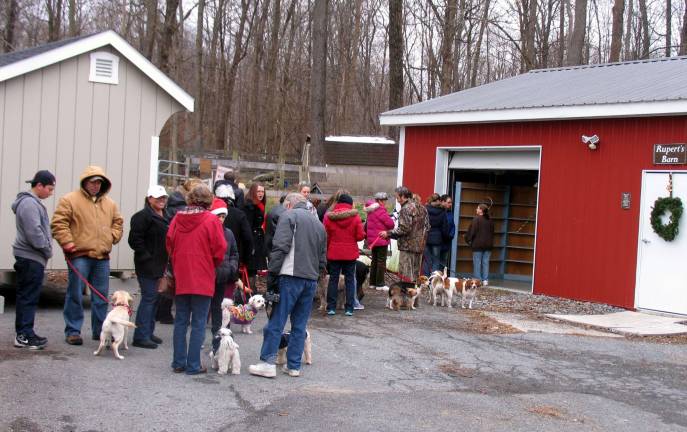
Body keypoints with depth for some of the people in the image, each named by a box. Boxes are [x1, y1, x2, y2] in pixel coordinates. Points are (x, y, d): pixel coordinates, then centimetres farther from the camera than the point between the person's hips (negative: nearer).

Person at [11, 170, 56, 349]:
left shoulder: (32, 202, 18)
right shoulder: (29, 204, -16)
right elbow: (34, 233, -22)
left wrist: (46, 250, 14)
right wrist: (47, 250, -11)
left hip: (28, 257, 10)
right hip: (31, 258, -10)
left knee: (25, 296, 13)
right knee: (29, 297, -7)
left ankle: (22, 334, 19)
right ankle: (25, 336, -4)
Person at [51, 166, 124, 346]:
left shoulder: (110, 204, 16)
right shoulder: (70, 200, -1)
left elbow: (118, 223, 26)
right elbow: (59, 224, -6)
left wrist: (112, 237, 9)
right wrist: (68, 244, -12)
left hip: (102, 257, 5)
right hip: (79, 255, -5)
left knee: (101, 296, 9)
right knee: (75, 295, -2)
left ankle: (99, 330, 19)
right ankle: (73, 331, 5)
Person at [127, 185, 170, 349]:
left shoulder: (165, 217, 16)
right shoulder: (143, 217, -12)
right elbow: (135, 240, -17)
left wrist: (166, 261, 15)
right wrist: (147, 257, -18)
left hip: (159, 265, 9)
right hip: (147, 266, -9)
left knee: (154, 298, 14)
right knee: (148, 297, -8)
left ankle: (148, 332, 24)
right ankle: (141, 336, -4)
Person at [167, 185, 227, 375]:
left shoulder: (177, 218, 0)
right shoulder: (211, 220, -11)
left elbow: (169, 245, 6)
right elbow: (220, 249, -9)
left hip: (180, 277, 4)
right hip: (202, 279, -4)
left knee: (180, 321, 13)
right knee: (198, 324, 3)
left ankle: (179, 362, 17)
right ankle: (193, 365, 4)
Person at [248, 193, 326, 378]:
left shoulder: (289, 216, 0)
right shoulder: (318, 223, 22)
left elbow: (281, 247, -12)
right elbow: (323, 258, 23)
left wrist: (273, 272, -7)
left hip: (291, 276, -6)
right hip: (311, 280, 6)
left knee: (276, 322, -3)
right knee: (300, 325, 10)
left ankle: (268, 363, -5)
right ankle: (294, 366, 11)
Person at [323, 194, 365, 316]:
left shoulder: (329, 217, -4)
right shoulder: (355, 217, -6)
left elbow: (326, 236, -1)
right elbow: (360, 236, -8)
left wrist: (327, 250, 12)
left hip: (333, 253, 1)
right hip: (350, 253, -1)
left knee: (333, 279, 9)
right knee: (350, 280, 7)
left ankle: (331, 307, 8)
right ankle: (349, 308, 5)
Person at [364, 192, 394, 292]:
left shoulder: (371, 211, 13)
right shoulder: (380, 210, -16)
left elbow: (366, 225, 18)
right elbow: (390, 224, -17)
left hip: (372, 240, 9)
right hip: (381, 240, -9)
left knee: (375, 260, 16)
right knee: (381, 261, -4)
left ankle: (372, 283, 20)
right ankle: (380, 284, -3)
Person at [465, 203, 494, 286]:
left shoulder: (476, 219, -12)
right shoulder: (490, 221, 9)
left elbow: (471, 231, -12)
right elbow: (492, 233, 16)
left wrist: (468, 239, 1)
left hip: (478, 245, -6)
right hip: (488, 245, 6)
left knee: (477, 263, -1)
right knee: (485, 262, 8)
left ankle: (477, 280, -1)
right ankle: (485, 280, 8)